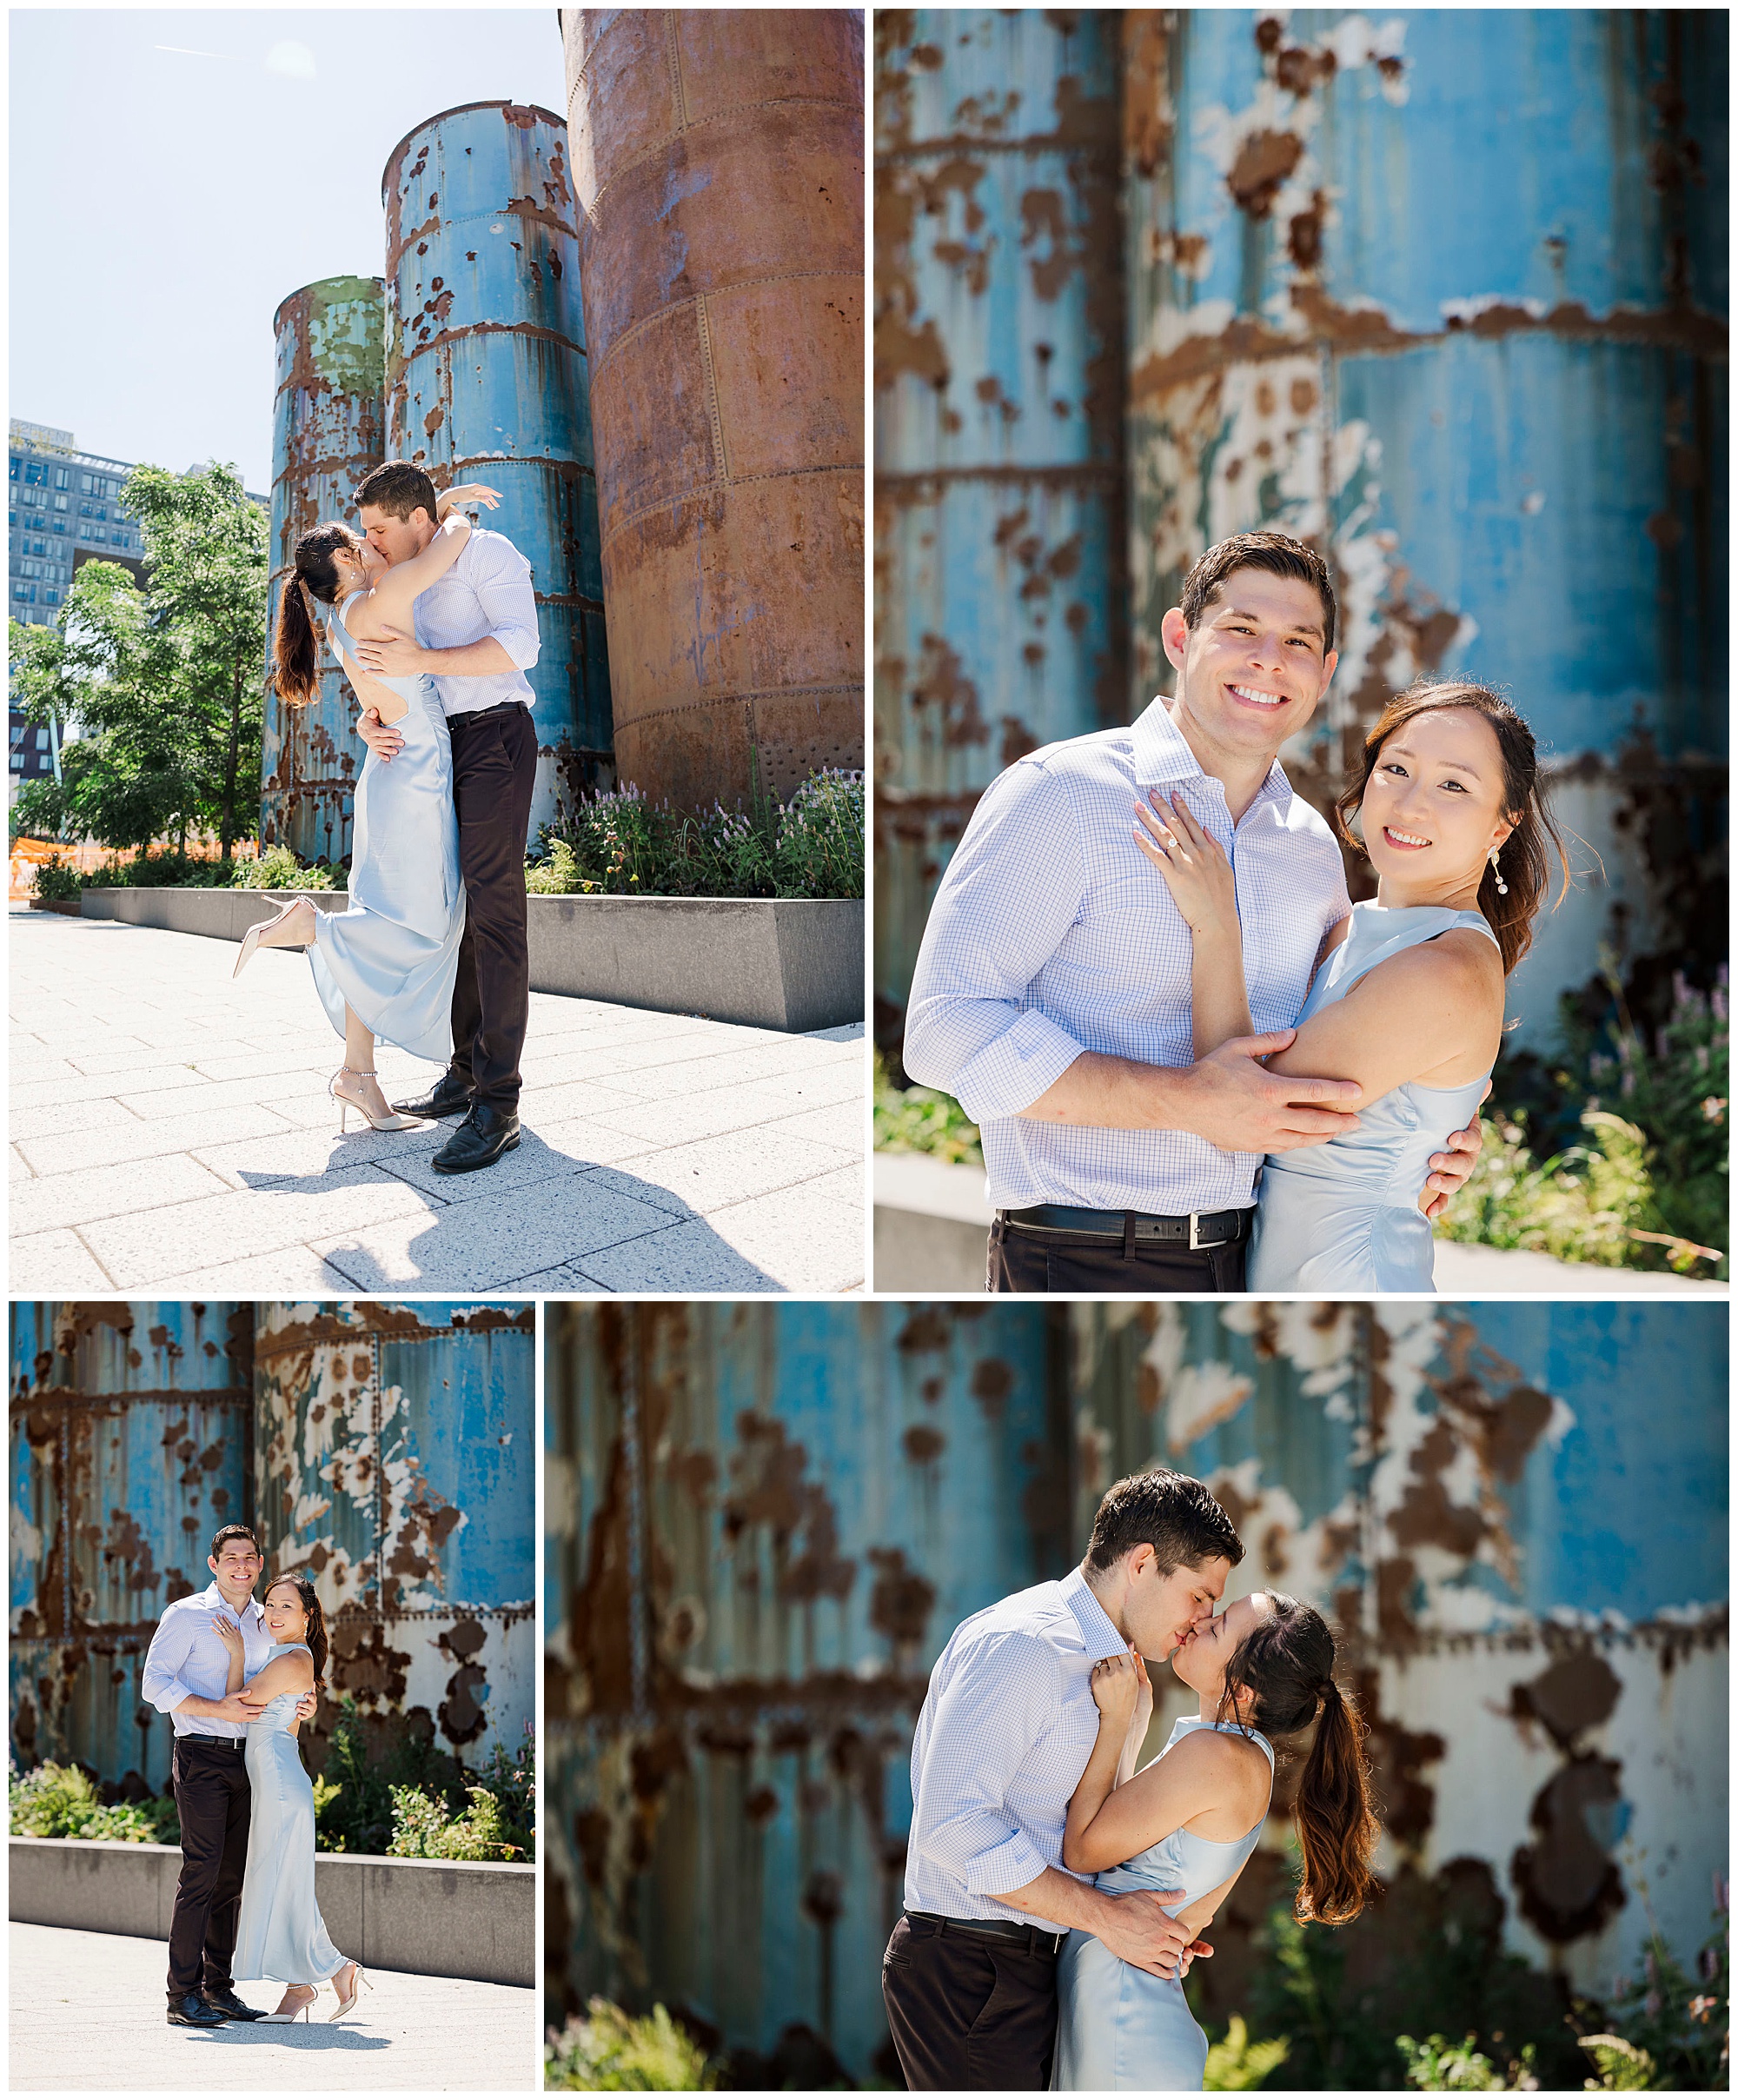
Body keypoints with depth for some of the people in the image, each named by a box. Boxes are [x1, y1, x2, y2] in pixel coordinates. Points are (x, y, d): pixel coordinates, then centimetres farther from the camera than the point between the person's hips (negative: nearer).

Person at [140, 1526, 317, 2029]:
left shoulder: (265, 1623, 15)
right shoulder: (185, 1615, -3)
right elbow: (155, 1683, -10)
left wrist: (304, 1705, 4)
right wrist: (221, 1709, -19)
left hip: (246, 1760, 6)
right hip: (201, 1756, -6)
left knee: (232, 1875, 6)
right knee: (201, 1871, -11)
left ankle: (218, 1987, 12)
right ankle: (183, 1995, -8)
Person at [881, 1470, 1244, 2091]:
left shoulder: (1099, 1662, 17)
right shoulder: (1022, 1644, -16)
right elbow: (953, 1823, -25)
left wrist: (1148, 1923, 11)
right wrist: (1106, 1915, -18)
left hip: (1032, 1964, 9)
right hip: (969, 1970, -9)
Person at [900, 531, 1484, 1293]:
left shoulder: (1315, 847, 11)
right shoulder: (1061, 794, -10)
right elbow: (948, 1030, -19)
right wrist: (1188, 1101, -23)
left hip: (1262, 1256, 6)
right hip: (1080, 1262, -6)